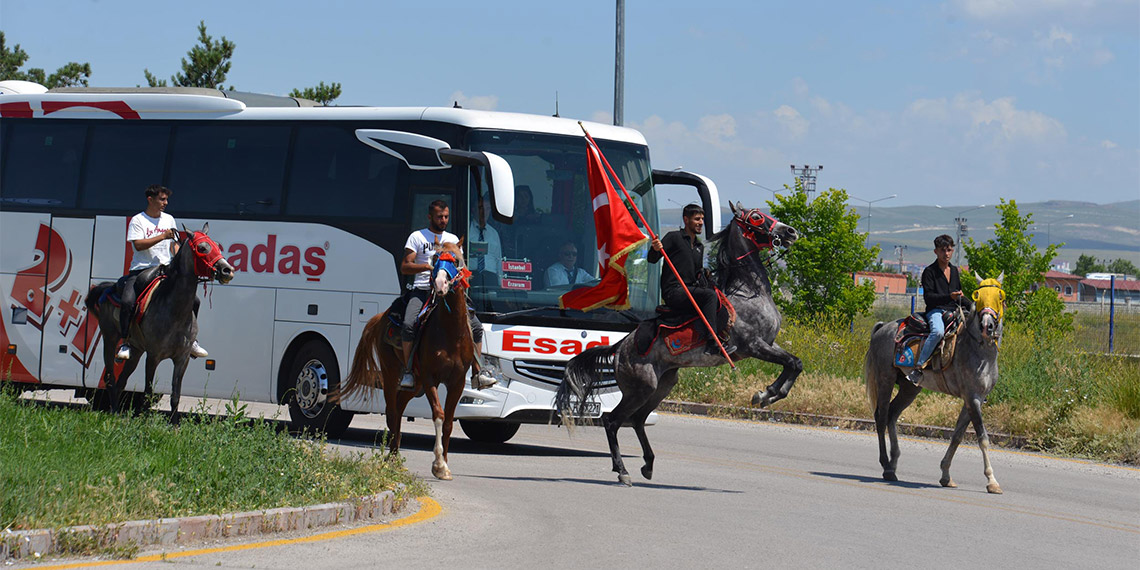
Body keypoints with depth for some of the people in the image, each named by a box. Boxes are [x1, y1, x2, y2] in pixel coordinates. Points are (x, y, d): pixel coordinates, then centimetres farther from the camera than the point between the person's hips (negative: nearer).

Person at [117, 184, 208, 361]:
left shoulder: (169, 219, 15)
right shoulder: (138, 220, -2)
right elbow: (138, 245, -15)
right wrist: (163, 236, -17)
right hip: (141, 269, -5)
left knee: (193, 300, -5)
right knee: (127, 301, -28)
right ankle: (125, 343, -14)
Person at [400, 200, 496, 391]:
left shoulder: (453, 239, 19)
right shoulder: (417, 237, 7)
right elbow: (404, 267, -1)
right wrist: (428, 266, -16)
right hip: (422, 291, -4)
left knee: (476, 326, -8)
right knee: (409, 325, -30)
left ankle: (477, 372, -1)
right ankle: (407, 372, -22)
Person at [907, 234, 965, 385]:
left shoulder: (954, 271, 20)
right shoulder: (930, 271, 0)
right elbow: (928, 297, -10)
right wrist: (949, 297, -22)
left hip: (953, 312, 7)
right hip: (936, 311, -7)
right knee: (938, 331, -38)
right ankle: (918, 367, -39)